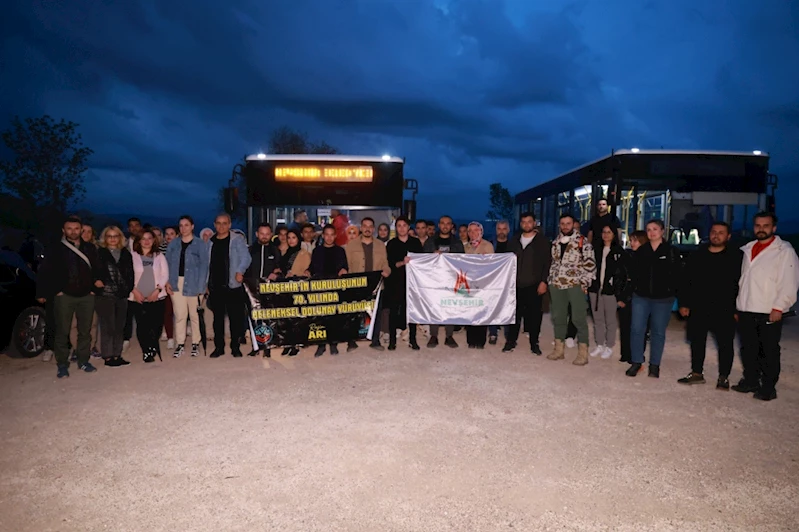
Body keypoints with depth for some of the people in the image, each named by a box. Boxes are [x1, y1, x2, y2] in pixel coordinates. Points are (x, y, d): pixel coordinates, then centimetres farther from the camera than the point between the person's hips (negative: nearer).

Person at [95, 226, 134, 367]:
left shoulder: (126, 254, 12)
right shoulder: (99, 254, -1)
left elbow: (130, 273, 13)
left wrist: (129, 289, 4)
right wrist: (98, 284, -11)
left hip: (122, 295, 4)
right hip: (105, 295, -4)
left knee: (120, 327, 9)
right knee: (108, 327, -3)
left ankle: (117, 355, 17)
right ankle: (108, 357, 4)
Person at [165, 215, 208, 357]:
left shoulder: (200, 244, -1)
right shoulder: (173, 244, 10)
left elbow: (203, 266, -4)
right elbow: (168, 264, 11)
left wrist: (200, 287, -11)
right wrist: (167, 282, -1)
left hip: (193, 283, -3)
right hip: (177, 283, 3)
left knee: (194, 314, 3)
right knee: (179, 314, 3)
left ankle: (195, 343, 13)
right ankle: (180, 344, 10)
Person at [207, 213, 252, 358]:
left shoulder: (237, 240, -1)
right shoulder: (211, 242, 13)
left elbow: (246, 257, -9)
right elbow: (207, 263, 16)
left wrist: (240, 271, -25)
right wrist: (206, 284, 10)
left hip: (232, 286, -4)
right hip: (215, 286, 4)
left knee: (235, 317, 0)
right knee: (218, 317, 9)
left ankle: (235, 347, 10)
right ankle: (219, 347, 18)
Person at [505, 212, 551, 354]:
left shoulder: (542, 241, 1)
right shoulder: (514, 241, 12)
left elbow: (547, 263, -2)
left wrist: (544, 281, -10)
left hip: (534, 286, -3)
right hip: (516, 285, 3)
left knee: (534, 315, 2)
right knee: (515, 314, 6)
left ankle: (534, 344, 15)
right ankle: (510, 341, 17)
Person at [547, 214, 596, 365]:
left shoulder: (583, 242, -6)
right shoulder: (556, 242, 12)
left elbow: (590, 264, -7)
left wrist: (585, 283, -11)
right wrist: (550, 279, 15)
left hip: (575, 284, -6)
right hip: (557, 284, 6)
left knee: (579, 318, -5)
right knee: (558, 316, 11)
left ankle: (583, 353, 1)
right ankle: (559, 349, 21)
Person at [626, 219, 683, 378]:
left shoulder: (671, 251, -2)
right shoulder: (641, 250, 5)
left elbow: (677, 274, -2)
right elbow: (633, 270, 12)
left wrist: (671, 291, -7)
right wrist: (635, 286, 3)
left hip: (663, 299, -2)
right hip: (641, 297, 2)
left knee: (658, 332, 7)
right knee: (637, 329, 0)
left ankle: (654, 365, 18)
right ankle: (636, 362, 12)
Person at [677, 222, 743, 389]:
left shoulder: (736, 257, -1)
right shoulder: (696, 255, 8)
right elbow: (686, 281, 9)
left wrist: (738, 309, -8)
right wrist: (684, 304, 4)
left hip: (724, 310, -3)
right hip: (698, 308, 3)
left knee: (725, 343, 5)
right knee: (697, 341, 11)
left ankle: (724, 377, 18)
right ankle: (696, 373, 23)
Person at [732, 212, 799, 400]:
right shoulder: (748, 249, 15)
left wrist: (778, 307, -15)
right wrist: (737, 307, 14)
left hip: (769, 313, -6)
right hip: (746, 311, 6)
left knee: (768, 352, 1)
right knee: (748, 349, 12)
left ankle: (768, 388, 10)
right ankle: (750, 381, 25)